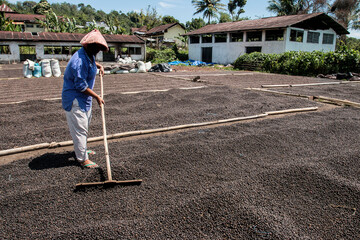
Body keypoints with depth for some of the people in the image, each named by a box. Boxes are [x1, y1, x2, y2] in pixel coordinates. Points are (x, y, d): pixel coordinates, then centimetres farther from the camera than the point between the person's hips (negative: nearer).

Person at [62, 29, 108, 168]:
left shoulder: (89, 55, 4)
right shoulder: (79, 61, -27)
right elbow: (81, 86, -26)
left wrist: (98, 66, 14)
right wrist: (97, 97, -20)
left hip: (84, 98, 11)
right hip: (75, 99, -11)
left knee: (84, 126, 24)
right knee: (79, 128, -2)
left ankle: (82, 149, 43)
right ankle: (83, 159, 9)